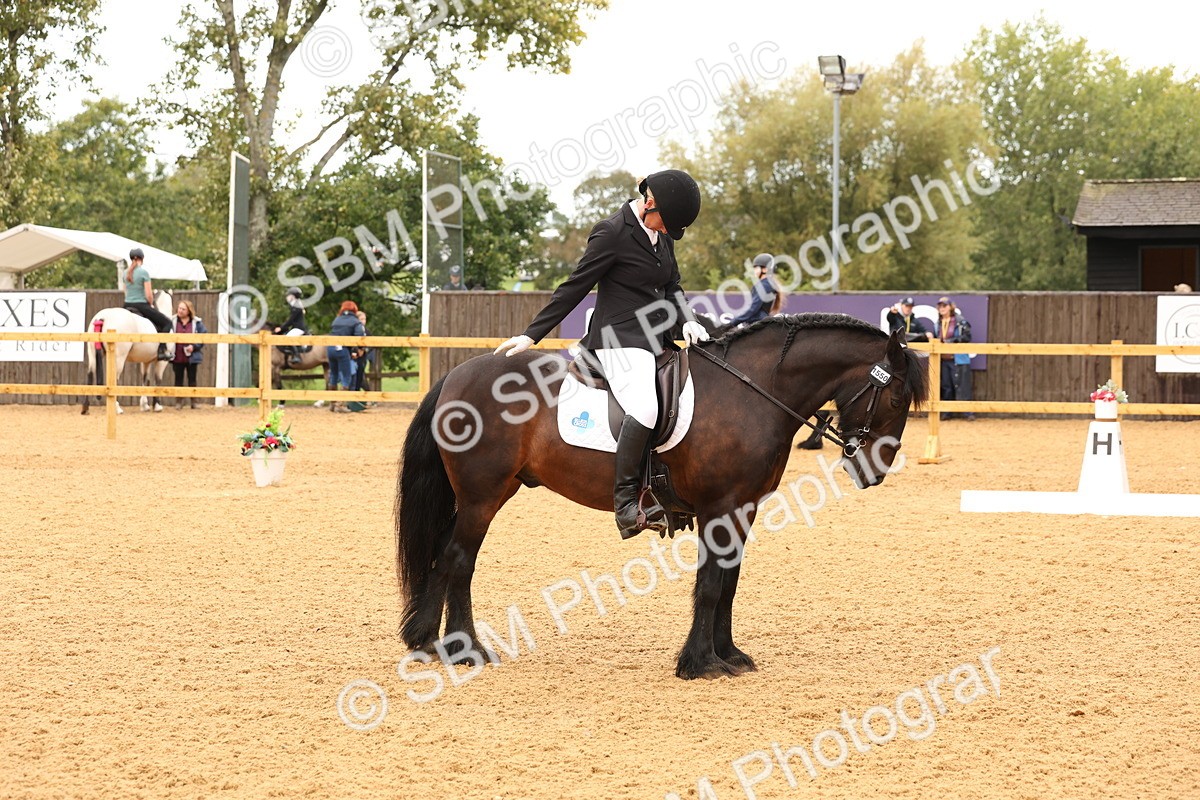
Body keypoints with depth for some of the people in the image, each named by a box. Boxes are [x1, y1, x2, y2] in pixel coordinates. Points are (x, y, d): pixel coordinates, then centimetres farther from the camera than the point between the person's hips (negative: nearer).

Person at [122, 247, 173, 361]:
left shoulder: (126, 272, 8)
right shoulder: (143, 272, -12)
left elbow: (126, 291, 15)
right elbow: (149, 295, -14)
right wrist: (151, 304, 6)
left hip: (128, 305, 6)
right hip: (141, 305, -6)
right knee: (166, 322, 4)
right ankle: (162, 350, -9)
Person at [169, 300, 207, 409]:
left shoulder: (197, 322, -2)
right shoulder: (172, 321, -1)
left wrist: (194, 346, -15)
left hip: (191, 357, -1)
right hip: (177, 357, 1)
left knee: (192, 379, 7)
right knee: (178, 379, 7)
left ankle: (193, 402, 15)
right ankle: (178, 402, 15)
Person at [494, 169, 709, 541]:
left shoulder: (663, 234, 14)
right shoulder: (612, 233, -11)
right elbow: (574, 289, -8)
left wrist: (688, 321, 1)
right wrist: (531, 336, -7)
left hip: (657, 342, 9)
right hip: (620, 340, -9)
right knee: (646, 406, -32)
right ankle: (625, 503, -27)